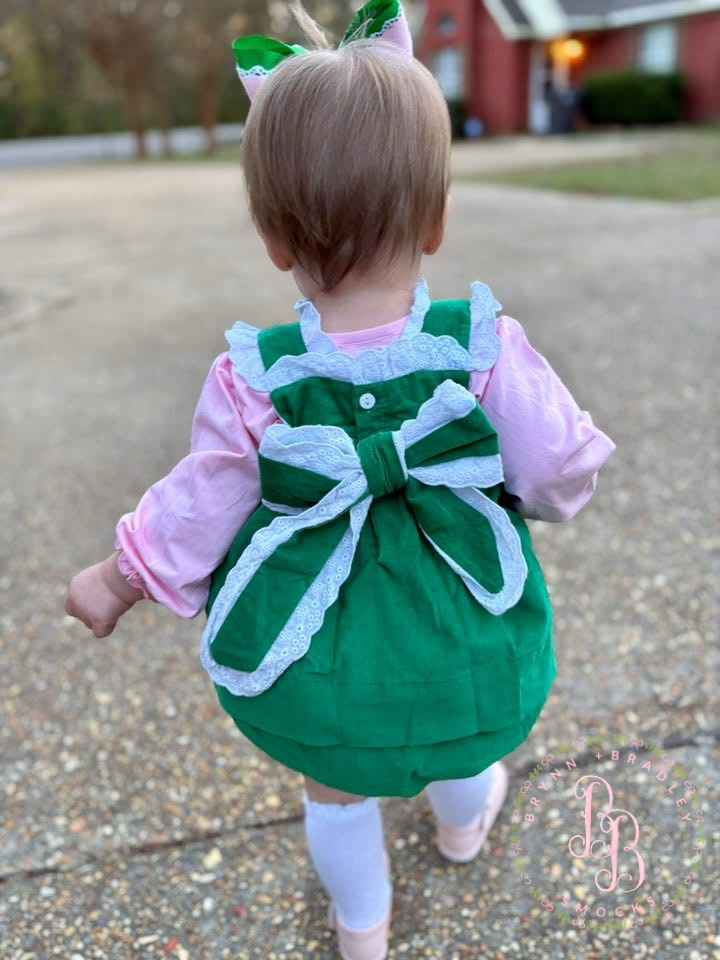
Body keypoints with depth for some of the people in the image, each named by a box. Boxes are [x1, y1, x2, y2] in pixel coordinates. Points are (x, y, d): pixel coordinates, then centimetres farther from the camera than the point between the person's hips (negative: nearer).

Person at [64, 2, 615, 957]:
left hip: (317, 672, -1)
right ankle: (464, 822, 70)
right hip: (466, 646, 2)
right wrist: (574, 459, 11)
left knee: (336, 788, 30)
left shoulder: (251, 383, -22)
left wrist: (115, 581, 8)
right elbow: (558, 472, -14)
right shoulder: (487, 348, -21)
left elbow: (195, 512, -11)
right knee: (461, 748, 36)